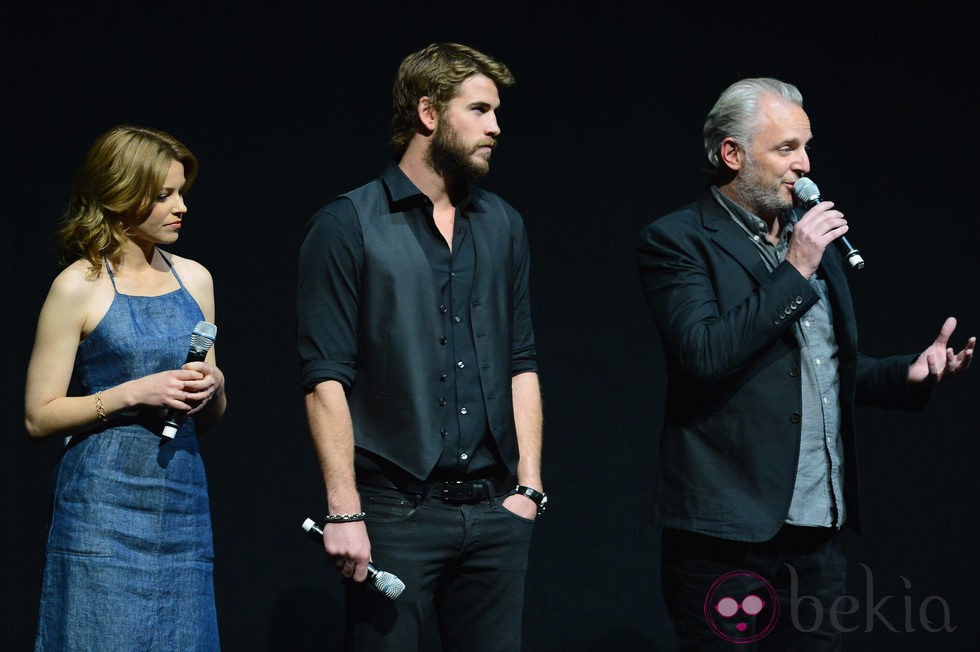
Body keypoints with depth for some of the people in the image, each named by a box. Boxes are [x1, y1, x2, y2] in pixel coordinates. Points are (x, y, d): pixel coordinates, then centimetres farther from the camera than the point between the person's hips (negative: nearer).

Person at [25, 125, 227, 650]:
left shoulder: (193, 278, 12)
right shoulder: (79, 286, -5)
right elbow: (39, 416, -7)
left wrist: (212, 388, -3)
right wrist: (135, 393, -15)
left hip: (183, 500, 5)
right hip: (103, 507, -5)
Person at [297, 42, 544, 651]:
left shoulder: (503, 225, 13)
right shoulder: (347, 226, -3)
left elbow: (521, 364, 15)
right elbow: (326, 378, -8)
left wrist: (529, 486, 5)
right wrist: (344, 510, -14)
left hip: (494, 510, 5)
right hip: (396, 510, -5)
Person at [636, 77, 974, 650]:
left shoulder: (812, 235, 16)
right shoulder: (676, 241, -6)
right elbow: (704, 354, -21)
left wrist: (912, 372, 5)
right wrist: (794, 271, -16)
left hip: (819, 524, 7)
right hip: (729, 527, -7)